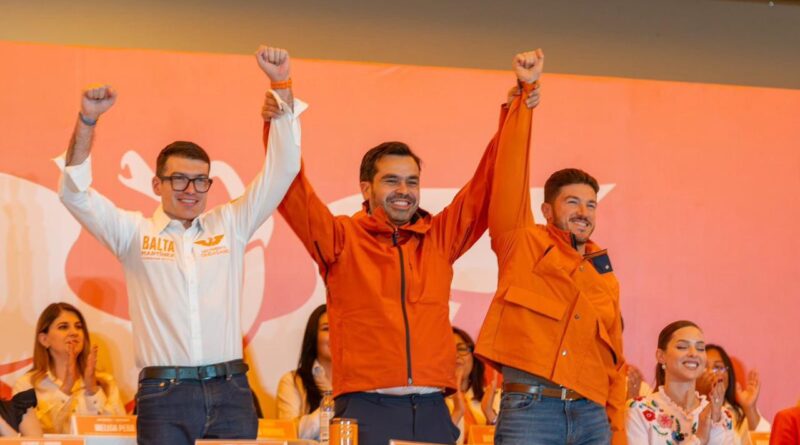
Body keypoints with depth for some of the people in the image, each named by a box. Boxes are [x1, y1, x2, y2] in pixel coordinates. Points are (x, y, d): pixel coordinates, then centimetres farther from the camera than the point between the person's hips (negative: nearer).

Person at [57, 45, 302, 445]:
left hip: (229, 393, 2)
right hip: (163, 395, -2)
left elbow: (281, 170, 9)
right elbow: (74, 193, 0)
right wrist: (87, 121, -12)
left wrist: (282, 88, 1)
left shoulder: (231, 225, 12)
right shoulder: (134, 233, 9)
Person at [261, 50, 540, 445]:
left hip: (431, 411, 3)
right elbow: (294, 193, -5)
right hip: (366, 409, -3)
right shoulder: (341, 239, 5)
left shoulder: (440, 238, 13)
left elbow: (487, 183, 13)